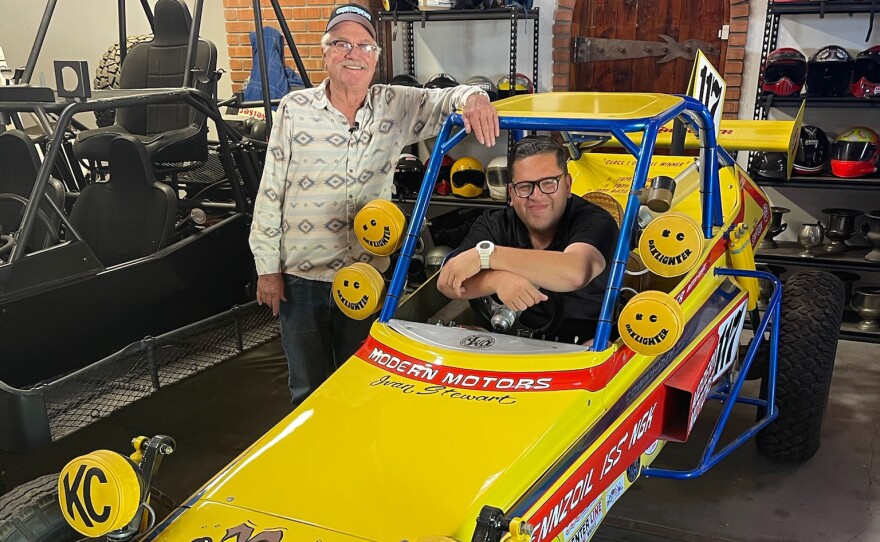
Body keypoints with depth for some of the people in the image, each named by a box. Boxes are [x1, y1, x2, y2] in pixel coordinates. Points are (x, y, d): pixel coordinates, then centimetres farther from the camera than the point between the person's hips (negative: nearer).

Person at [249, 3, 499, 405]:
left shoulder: (396, 107, 1)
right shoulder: (294, 109, -4)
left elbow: (446, 100, -6)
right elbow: (270, 193, -2)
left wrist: (473, 98, -32)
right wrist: (267, 267, -3)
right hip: (301, 278, -1)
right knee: (309, 390, 11)